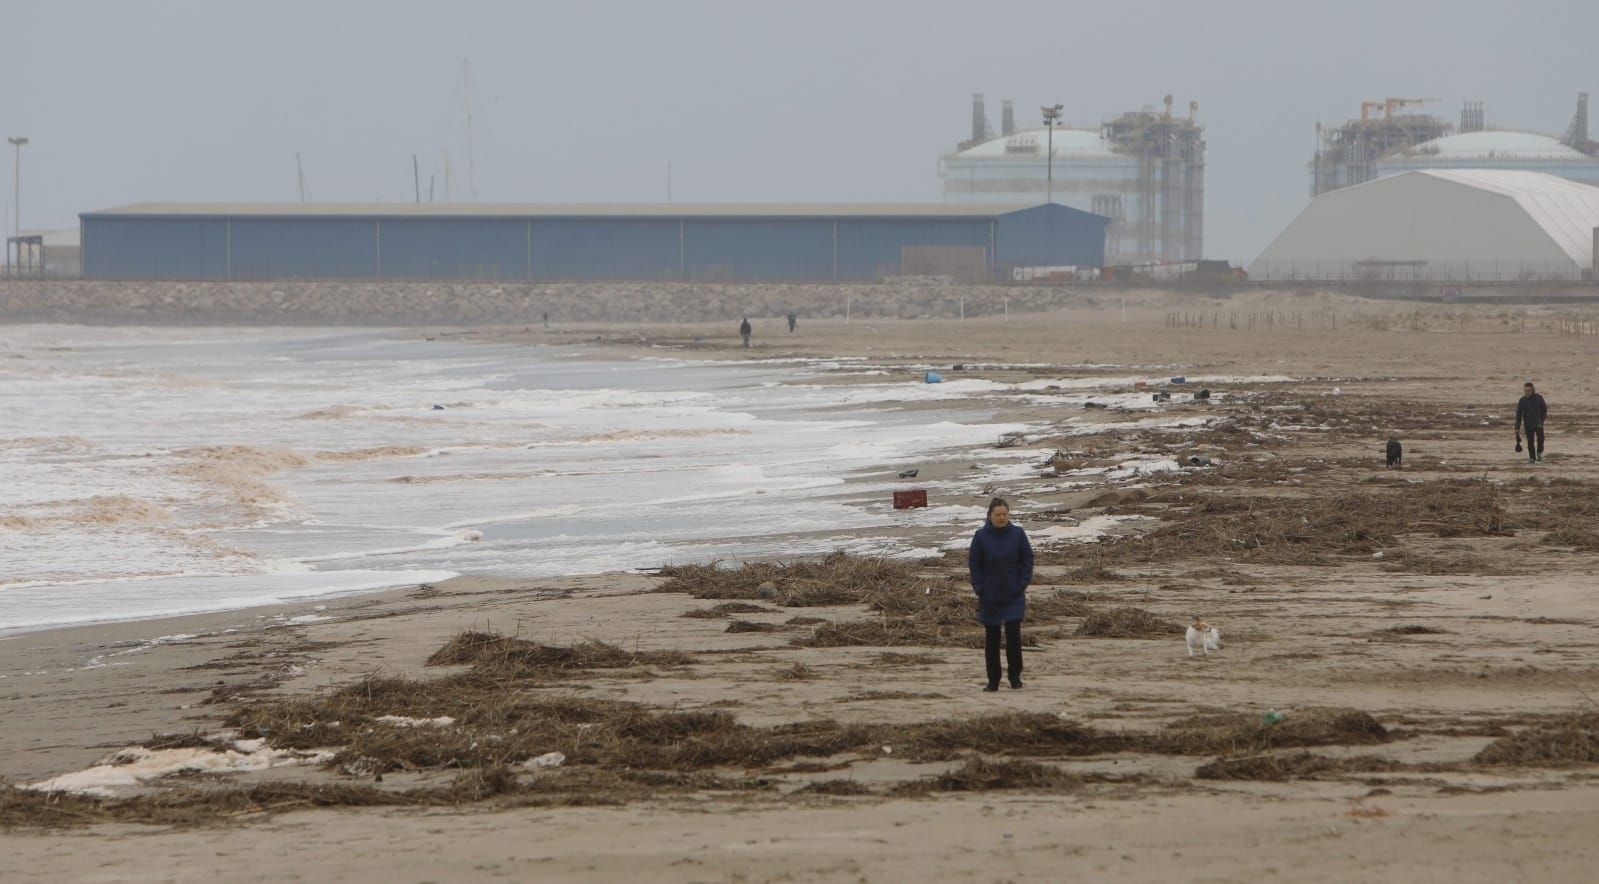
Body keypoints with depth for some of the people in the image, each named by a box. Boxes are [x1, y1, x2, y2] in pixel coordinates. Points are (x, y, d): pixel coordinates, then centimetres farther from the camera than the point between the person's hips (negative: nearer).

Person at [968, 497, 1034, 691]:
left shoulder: (1018, 533, -2)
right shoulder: (981, 536, -4)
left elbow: (1027, 560, 4)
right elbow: (974, 564, 2)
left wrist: (1023, 585, -4)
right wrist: (980, 589, -6)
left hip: (1014, 596, 0)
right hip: (990, 598, 0)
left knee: (1014, 635, -9)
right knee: (992, 639, 5)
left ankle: (1015, 676, 6)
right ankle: (993, 680, 14)